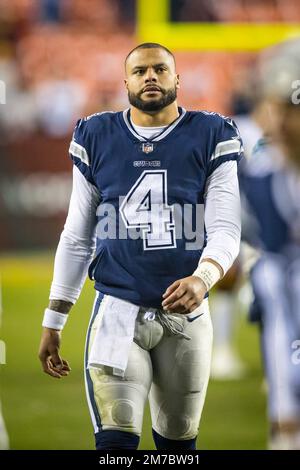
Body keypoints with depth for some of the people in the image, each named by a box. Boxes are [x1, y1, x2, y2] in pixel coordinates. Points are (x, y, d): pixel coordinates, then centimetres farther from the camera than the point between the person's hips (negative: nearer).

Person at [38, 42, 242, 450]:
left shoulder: (211, 137, 0)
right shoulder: (96, 138, 5)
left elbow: (225, 229, -5)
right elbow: (77, 238, 11)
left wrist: (202, 279, -27)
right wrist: (52, 322, 10)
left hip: (186, 312, 0)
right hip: (116, 310, 0)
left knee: (178, 443, 11)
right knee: (116, 442, -13)